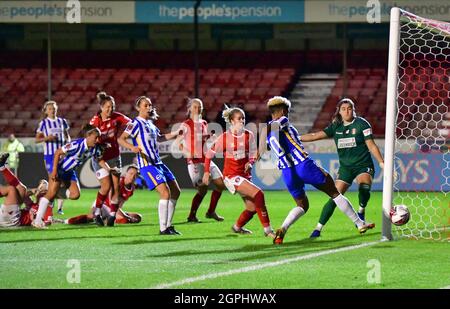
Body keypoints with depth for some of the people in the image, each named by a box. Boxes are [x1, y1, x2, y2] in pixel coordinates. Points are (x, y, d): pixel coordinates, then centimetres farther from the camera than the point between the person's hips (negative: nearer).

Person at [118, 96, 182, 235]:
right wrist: (132, 147, -35)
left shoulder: (150, 123, 17)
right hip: (147, 165, -9)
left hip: (158, 163, 9)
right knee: (165, 192, -19)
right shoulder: (136, 123, -7)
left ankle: (168, 225, 18)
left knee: (175, 191, 9)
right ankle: (163, 228, -15)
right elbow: (121, 139, -18)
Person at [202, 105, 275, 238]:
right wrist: (206, 172, -1)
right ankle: (267, 229, -21)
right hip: (231, 176, -6)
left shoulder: (249, 135, 3)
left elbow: (253, 155, 10)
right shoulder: (225, 137, -9)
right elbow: (209, 153, 2)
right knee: (258, 194, -25)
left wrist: (250, 163, -12)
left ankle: (237, 227, 36)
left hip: (245, 175, 6)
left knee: (252, 208, 7)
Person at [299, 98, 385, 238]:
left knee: (364, 186, -33)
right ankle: (318, 228, -5)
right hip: (345, 167, 3)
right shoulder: (336, 127, 6)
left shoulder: (361, 124, -4)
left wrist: (381, 162, -15)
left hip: (363, 165, -3)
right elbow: (316, 136, 4)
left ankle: (361, 212, -5)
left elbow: (371, 145, -6)